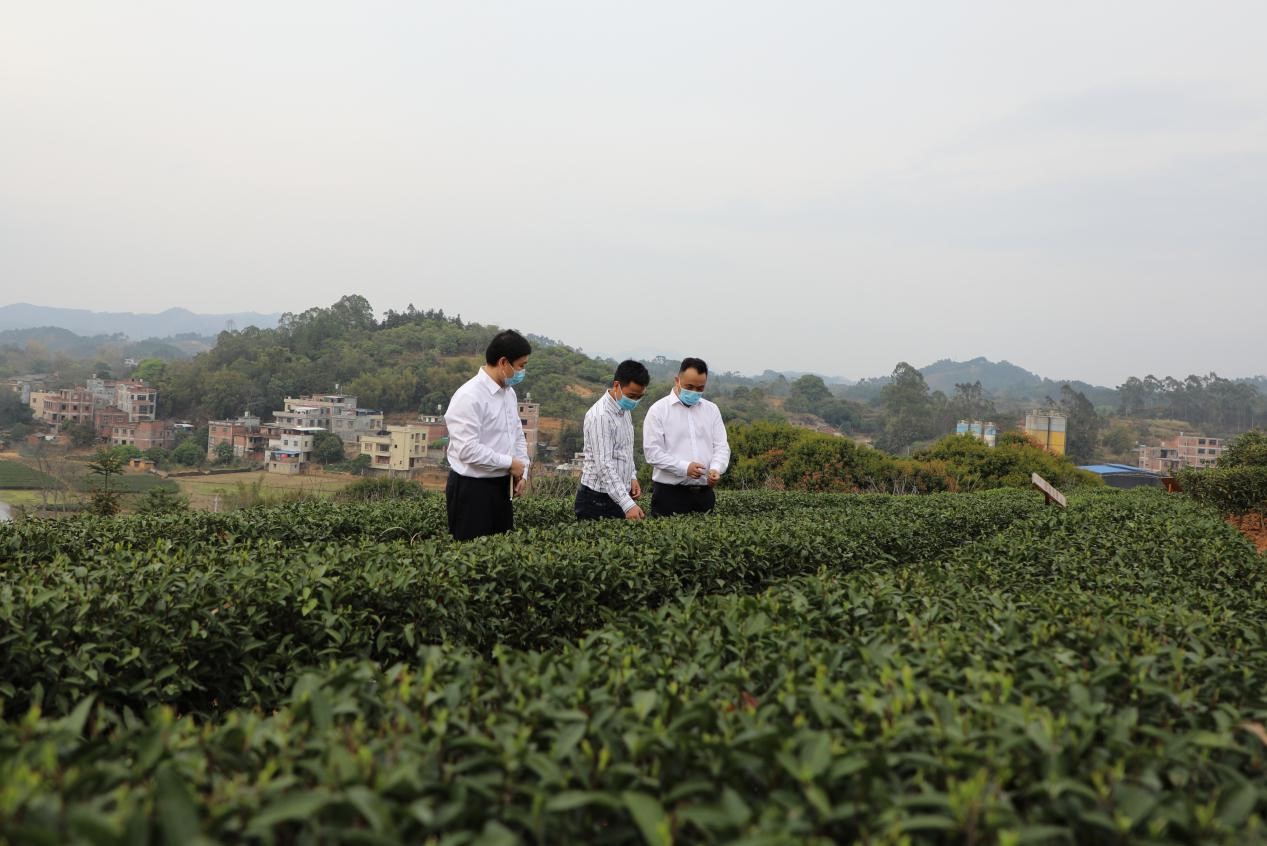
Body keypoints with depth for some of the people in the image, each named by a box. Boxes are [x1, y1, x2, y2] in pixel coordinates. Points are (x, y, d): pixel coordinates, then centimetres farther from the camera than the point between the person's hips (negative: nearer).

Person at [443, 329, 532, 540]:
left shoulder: (509, 393, 9)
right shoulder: (469, 397, -19)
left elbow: (518, 436, 20)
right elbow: (469, 450, -24)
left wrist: (522, 472, 6)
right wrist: (510, 463, -15)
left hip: (502, 487, 8)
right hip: (472, 490, -8)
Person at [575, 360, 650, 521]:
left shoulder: (624, 409, 9)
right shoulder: (600, 415, -20)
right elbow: (604, 465, -26)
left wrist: (632, 476, 9)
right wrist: (628, 504, -32)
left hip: (618, 496, 8)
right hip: (597, 500, -8)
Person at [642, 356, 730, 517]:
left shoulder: (711, 410, 12)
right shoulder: (658, 410, -2)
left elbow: (721, 446, 8)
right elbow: (652, 451, -10)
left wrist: (716, 469, -13)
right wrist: (684, 468, -20)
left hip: (704, 493, 4)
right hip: (669, 493, -4)